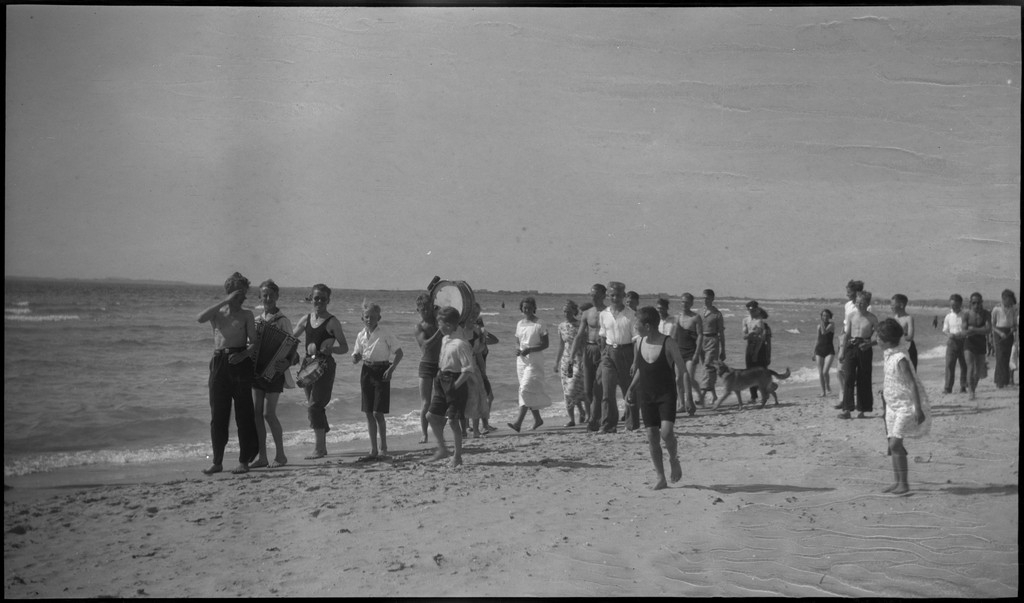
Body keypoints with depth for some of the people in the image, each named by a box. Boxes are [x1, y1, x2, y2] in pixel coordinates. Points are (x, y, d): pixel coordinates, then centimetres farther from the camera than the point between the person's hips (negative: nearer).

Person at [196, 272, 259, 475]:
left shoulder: (246, 315, 8)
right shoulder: (217, 312, 12)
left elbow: (254, 342, 3)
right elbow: (200, 318, -10)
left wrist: (244, 354, -18)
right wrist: (225, 301, -12)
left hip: (240, 362, -2)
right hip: (219, 363, 2)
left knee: (244, 413, -2)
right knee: (218, 415, 2)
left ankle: (244, 460, 3)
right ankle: (217, 462, 8)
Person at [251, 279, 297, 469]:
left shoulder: (282, 320, -5)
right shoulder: (257, 320, 12)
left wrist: (288, 362, -24)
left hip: (274, 370, -6)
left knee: (269, 413, -8)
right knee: (257, 413, 2)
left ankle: (280, 455, 4)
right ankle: (262, 457, 8)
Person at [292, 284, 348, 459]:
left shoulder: (332, 322, -5)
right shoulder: (306, 319, 10)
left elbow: (344, 348, -4)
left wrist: (330, 349, -23)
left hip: (324, 365, -6)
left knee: (315, 405, -13)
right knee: (314, 406, 10)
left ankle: (318, 448, -12)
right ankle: (322, 446, 20)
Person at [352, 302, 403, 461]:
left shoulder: (384, 334, -8)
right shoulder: (361, 335, 7)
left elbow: (399, 352, -5)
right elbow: (357, 354, 16)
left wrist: (391, 369, -16)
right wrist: (356, 358, -8)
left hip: (381, 372, -5)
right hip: (366, 372, 6)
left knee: (378, 413, -9)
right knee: (369, 413, 7)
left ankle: (383, 447, 6)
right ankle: (373, 450, 15)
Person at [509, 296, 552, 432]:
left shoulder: (539, 325, -6)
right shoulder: (520, 324, 11)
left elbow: (545, 344, -7)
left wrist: (530, 350, -19)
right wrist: (517, 349, -5)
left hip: (534, 360, -6)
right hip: (522, 360, 6)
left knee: (526, 389, -15)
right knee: (531, 391, 11)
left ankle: (519, 422, -21)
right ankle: (537, 419, 23)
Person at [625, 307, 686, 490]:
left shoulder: (668, 343, -12)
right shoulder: (639, 343, 3)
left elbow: (681, 369, -4)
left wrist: (679, 386, -10)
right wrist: (632, 387, 11)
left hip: (666, 394, -5)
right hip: (645, 395, 5)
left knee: (666, 432, -20)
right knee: (652, 435, 2)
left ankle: (673, 459, 12)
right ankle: (660, 478, 10)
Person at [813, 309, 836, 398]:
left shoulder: (831, 324, -3)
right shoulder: (819, 326, 11)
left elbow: (824, 332, -21)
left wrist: (822, 323, -11)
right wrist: (814, 353, 17)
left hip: (829, 350, -4)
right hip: (819, 350, 4)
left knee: (825, 372, -15)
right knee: (820, 373, 2)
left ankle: (828, 387, 10)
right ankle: (823, 391, 11)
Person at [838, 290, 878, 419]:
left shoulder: (872, 319, 1)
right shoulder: (852, 316, 6)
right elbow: (846, 334, 6)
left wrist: (869, 344, -13)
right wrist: (842, 350, 0)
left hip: (864, 349, -1)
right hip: (851, 346, 1)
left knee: (863, 380, 3)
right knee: (848, 378, -8)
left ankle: (861, 410, 12)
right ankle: (846, 409, -11)